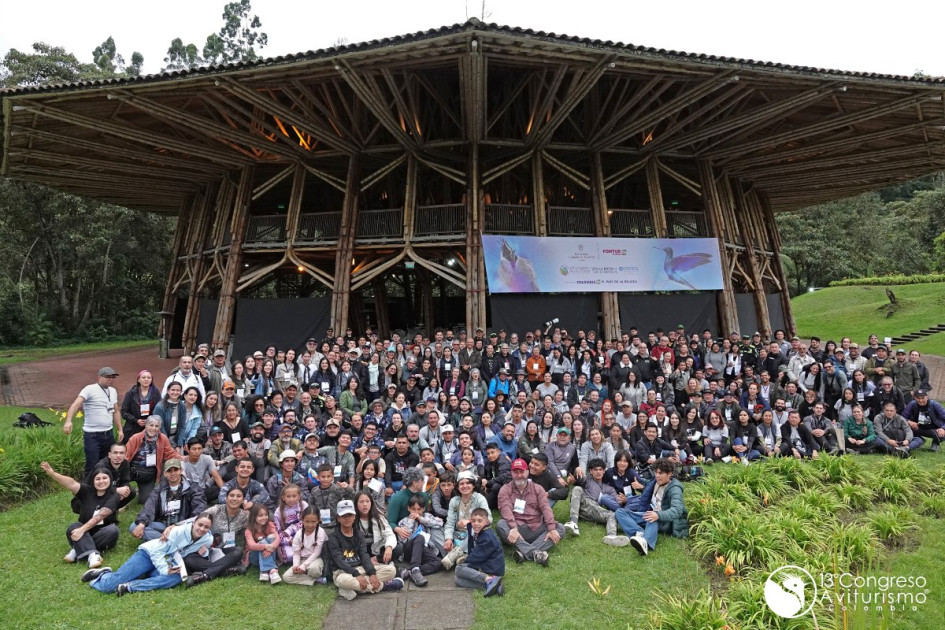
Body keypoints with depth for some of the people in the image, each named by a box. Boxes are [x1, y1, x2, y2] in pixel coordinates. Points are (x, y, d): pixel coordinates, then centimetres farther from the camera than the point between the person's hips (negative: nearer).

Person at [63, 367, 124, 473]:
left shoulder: (113, 391, 12)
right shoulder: (90, 389, -9)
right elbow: (75, 405, -21)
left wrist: (120, 429, 15)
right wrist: (68, 421, -37)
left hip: (108, 434, 6)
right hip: (92, 436, -6)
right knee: (92, 467, -2)